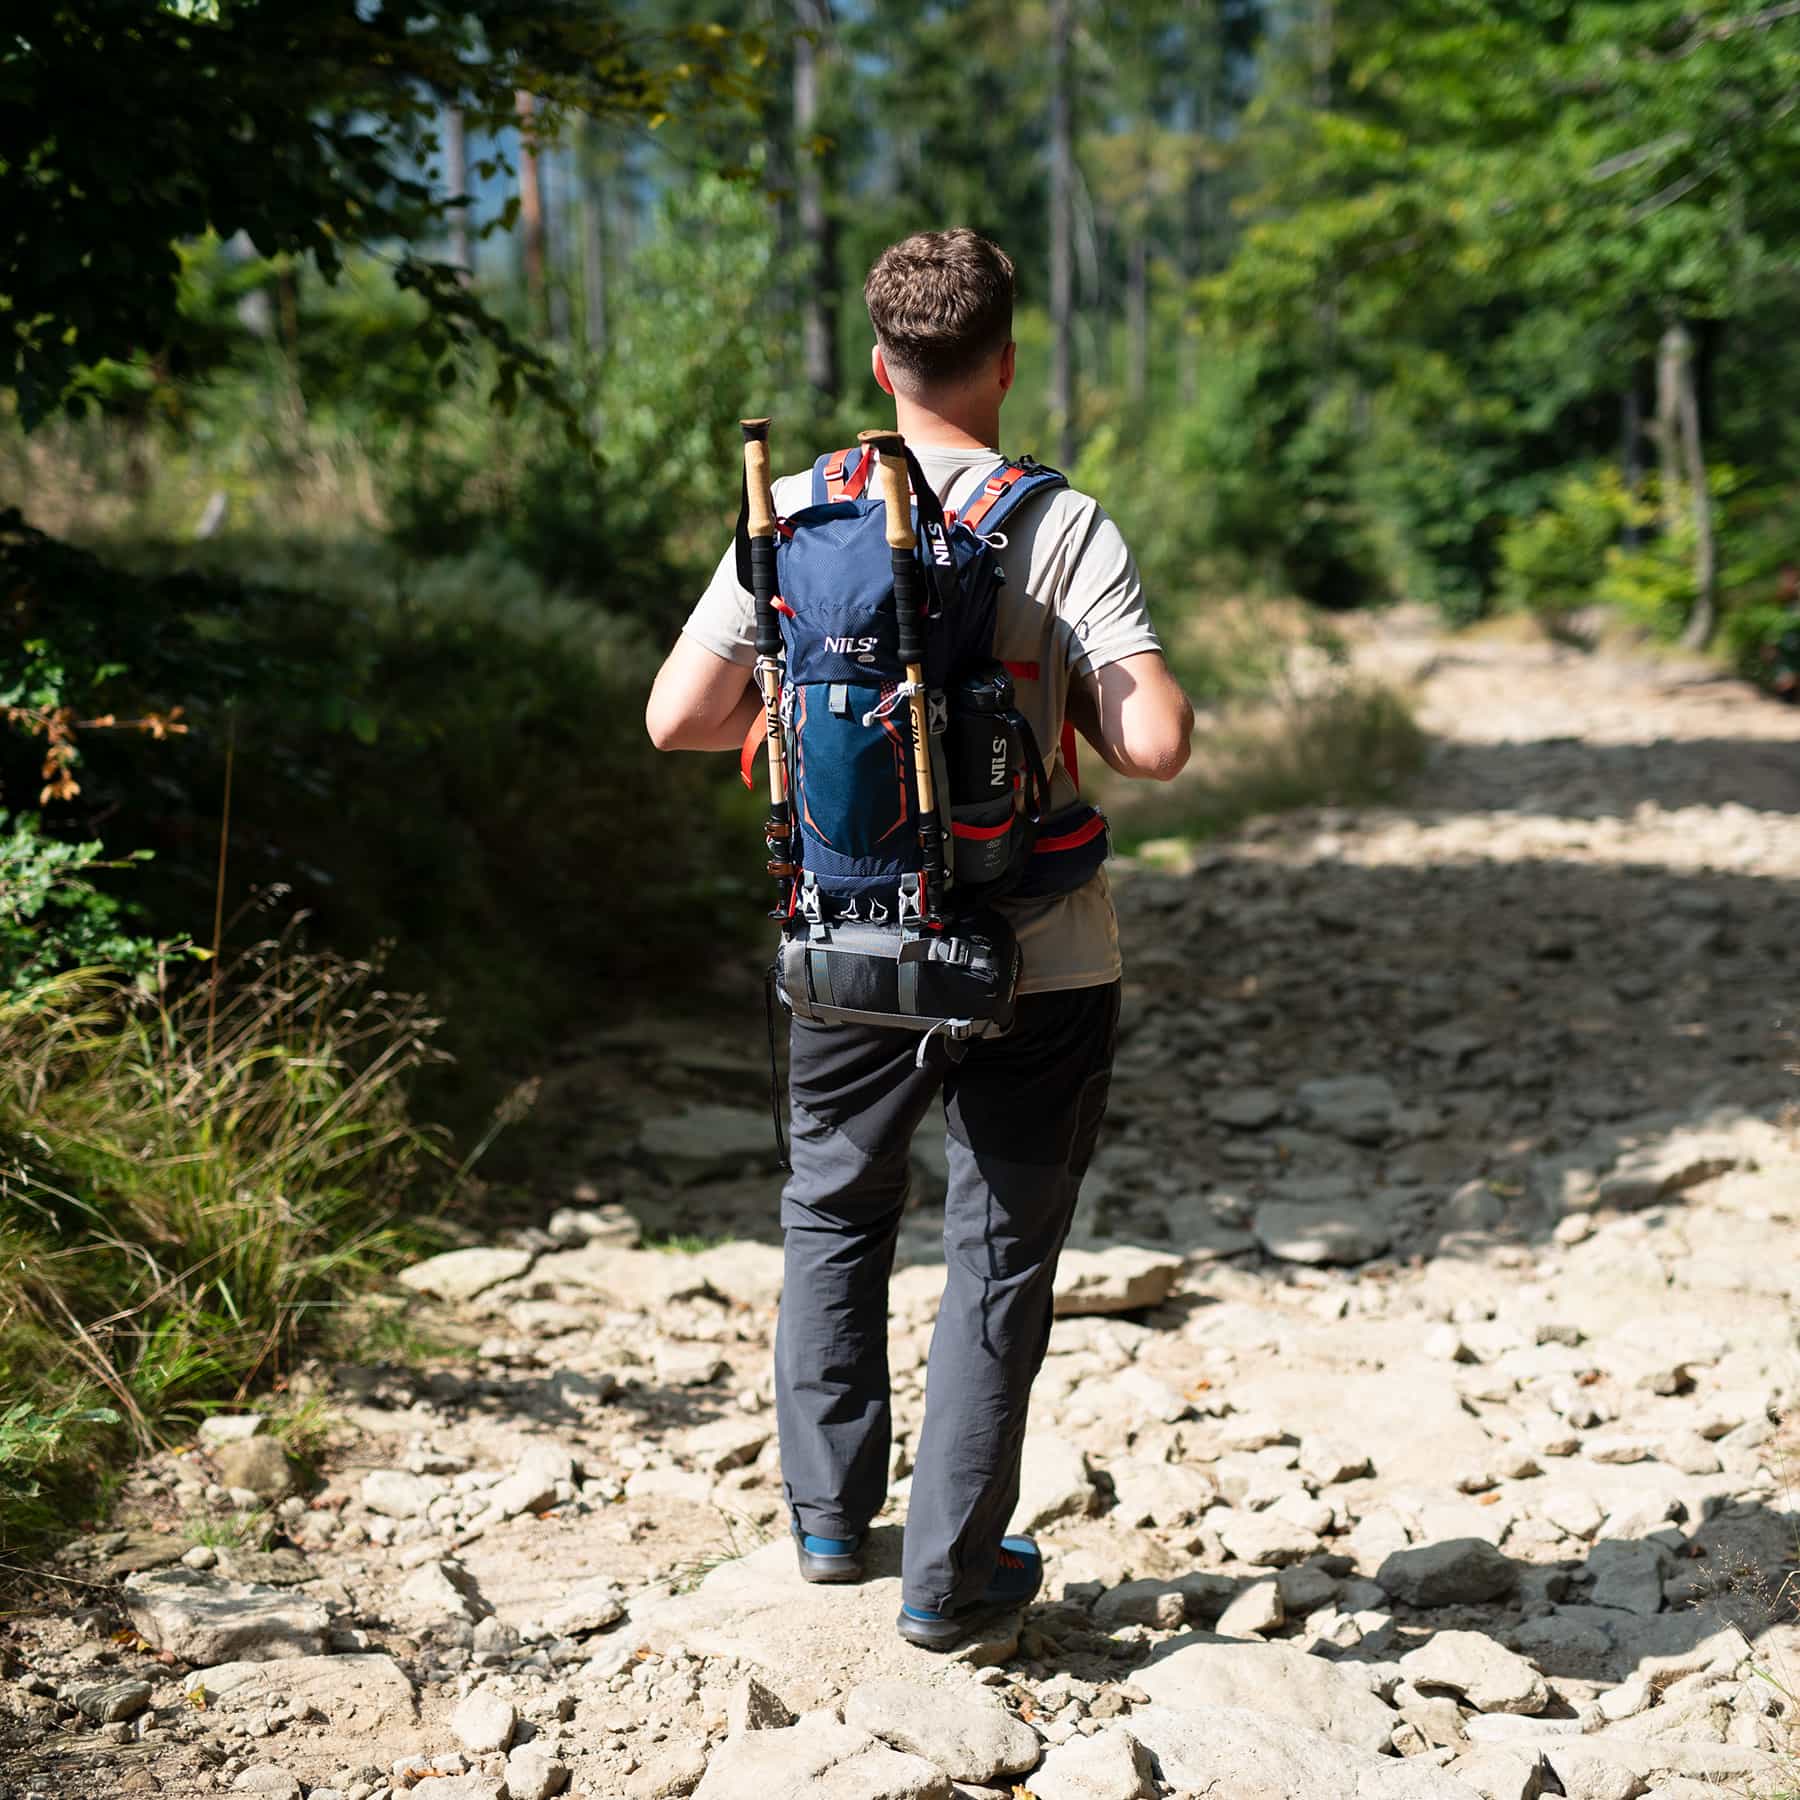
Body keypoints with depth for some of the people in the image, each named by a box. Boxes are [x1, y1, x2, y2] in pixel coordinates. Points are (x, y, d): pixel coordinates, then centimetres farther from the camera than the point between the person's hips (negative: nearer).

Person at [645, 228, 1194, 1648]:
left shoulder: (796, 515, -4)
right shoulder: (1066, 529, -12)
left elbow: (678, 719, -4)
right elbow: (1157, 744, -19)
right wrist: (1063, 697, 1)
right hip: (1037, 958, -3)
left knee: (835, 1214, 24)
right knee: (1001, 1250, 11)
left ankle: (830, 1515, 32)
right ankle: (952, 1572, 16)